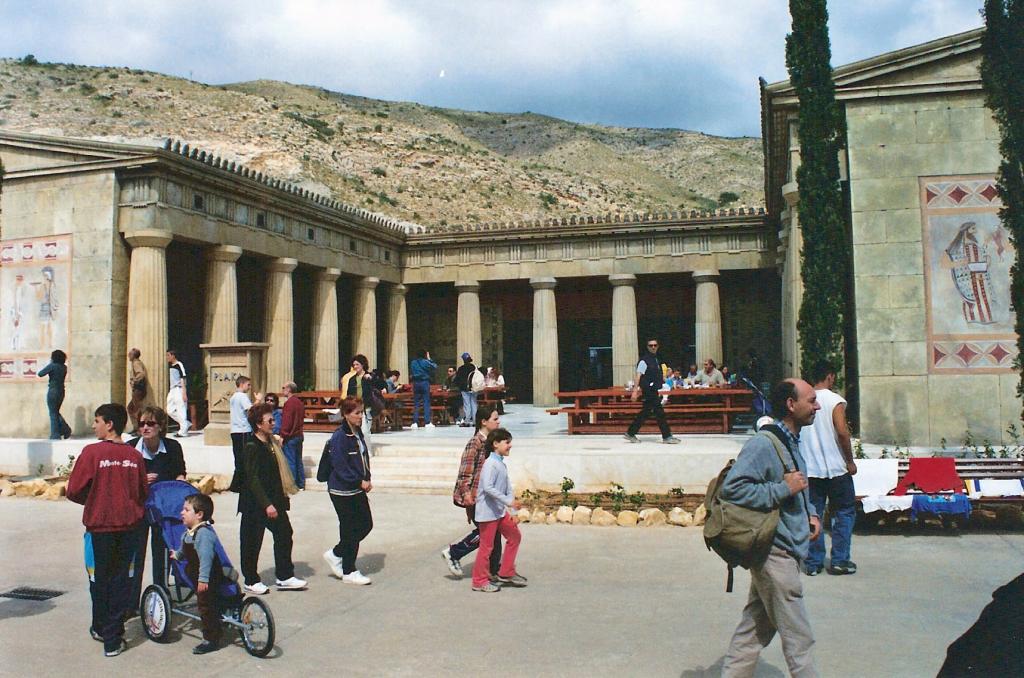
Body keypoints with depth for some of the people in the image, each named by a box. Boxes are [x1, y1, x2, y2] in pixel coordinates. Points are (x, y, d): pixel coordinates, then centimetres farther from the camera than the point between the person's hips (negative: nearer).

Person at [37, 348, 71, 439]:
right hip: (61, 391, 7)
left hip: (53, 391, -7)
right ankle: (66, 430, 8)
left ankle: (55, 435, 4)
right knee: (56, 412, 19)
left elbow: (40, 374, -13)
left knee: (53, 414, 2)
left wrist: (47, 365, 3)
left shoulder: (52, 366, -13)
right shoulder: (64, 367, 6)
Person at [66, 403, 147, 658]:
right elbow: (142, 493, 6)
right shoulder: (134, 455, -1)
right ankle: (113, 639, 11)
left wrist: (91, 501, 10)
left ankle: (101, 629, 30)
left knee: (99, 580, 15)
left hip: (99, 525, -2)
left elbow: (74, 491, -9)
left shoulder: (92, 452, -12)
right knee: (121, 579, 9)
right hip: (129, 525, 3)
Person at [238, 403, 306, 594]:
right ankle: (251, 580, 18)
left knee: (284, 534, 7)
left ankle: (285, 577, 16)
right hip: (255, 504, -8)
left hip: (273, 502, 8)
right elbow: (253, 479, -21)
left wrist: (281, 499, 16)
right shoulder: (252, 447, -16)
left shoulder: (271, 443, 10)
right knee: (252, 542, 4)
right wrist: (267, 505, -24)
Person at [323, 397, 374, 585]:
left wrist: (367, 479, 2)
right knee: (350, 530, 1)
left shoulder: (358, 433, 7)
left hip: (358, 489, 9)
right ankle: (349, 572, 16)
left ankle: (335, 554, 28)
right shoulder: (339, 437, -19)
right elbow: (340, 468, -21)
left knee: (366, 525, 12)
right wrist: (361, 482, -16)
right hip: (342, 491, -8)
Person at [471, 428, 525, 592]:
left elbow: (507, 488, 12)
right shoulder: (491, 464, -18)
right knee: (486, 546, -1)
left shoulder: (501, 464, 11)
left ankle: (506, 573, 24)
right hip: (488, 511, -10)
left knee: (514, 536, 14)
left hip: (500, 511, 10)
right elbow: (488, 487, -29)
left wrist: (511, 511, 7)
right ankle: (480, 581, 13)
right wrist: (508, 501, -28)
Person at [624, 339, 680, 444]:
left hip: (654, 391, 9)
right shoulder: (644, 361, -11)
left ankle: (630, 433, 17)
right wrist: (635, 391, -22)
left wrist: (658, 391, 24)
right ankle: (667, 437, -2)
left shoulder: (656, 360, 16)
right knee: (660, 413, -7)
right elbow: (638, 376, -16)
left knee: (645, 413, 11)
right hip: (649, 391, -9)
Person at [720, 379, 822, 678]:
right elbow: (732, 488, -27)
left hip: (785, 551, 10)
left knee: (754, 630, 15)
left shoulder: (791, 442, 14)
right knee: (798, 640, 1)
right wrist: (784, 489, -23)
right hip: (775, 552, -10)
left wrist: (810, 513, 9)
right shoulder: (763, 444, -18)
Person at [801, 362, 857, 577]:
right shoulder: (834, 400, -8)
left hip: (809, 468, 4)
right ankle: (839, 561, 8)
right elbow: (842, 432, -18)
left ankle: (813, 563, 10)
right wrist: (850, 460, -7)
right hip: (836, 467, -4)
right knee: (844, 513, 9)